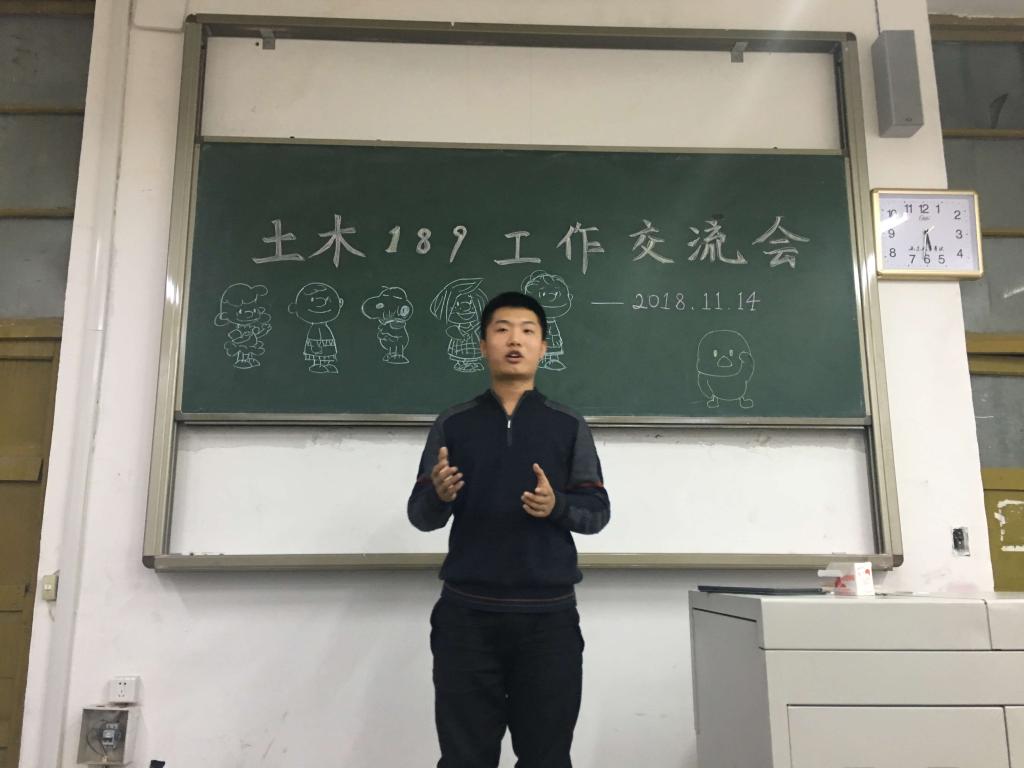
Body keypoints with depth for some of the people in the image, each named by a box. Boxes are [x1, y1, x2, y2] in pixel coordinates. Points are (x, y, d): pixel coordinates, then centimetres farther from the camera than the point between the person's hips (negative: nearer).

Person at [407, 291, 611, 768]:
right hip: (467, 614, 0)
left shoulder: (569, 428, 6)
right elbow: (421, 515, 4)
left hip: (548, 615, 0)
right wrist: (439, 495, -18)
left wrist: (556, 506, -18)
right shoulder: (452, 425, 6)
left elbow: (598, 511, 3)